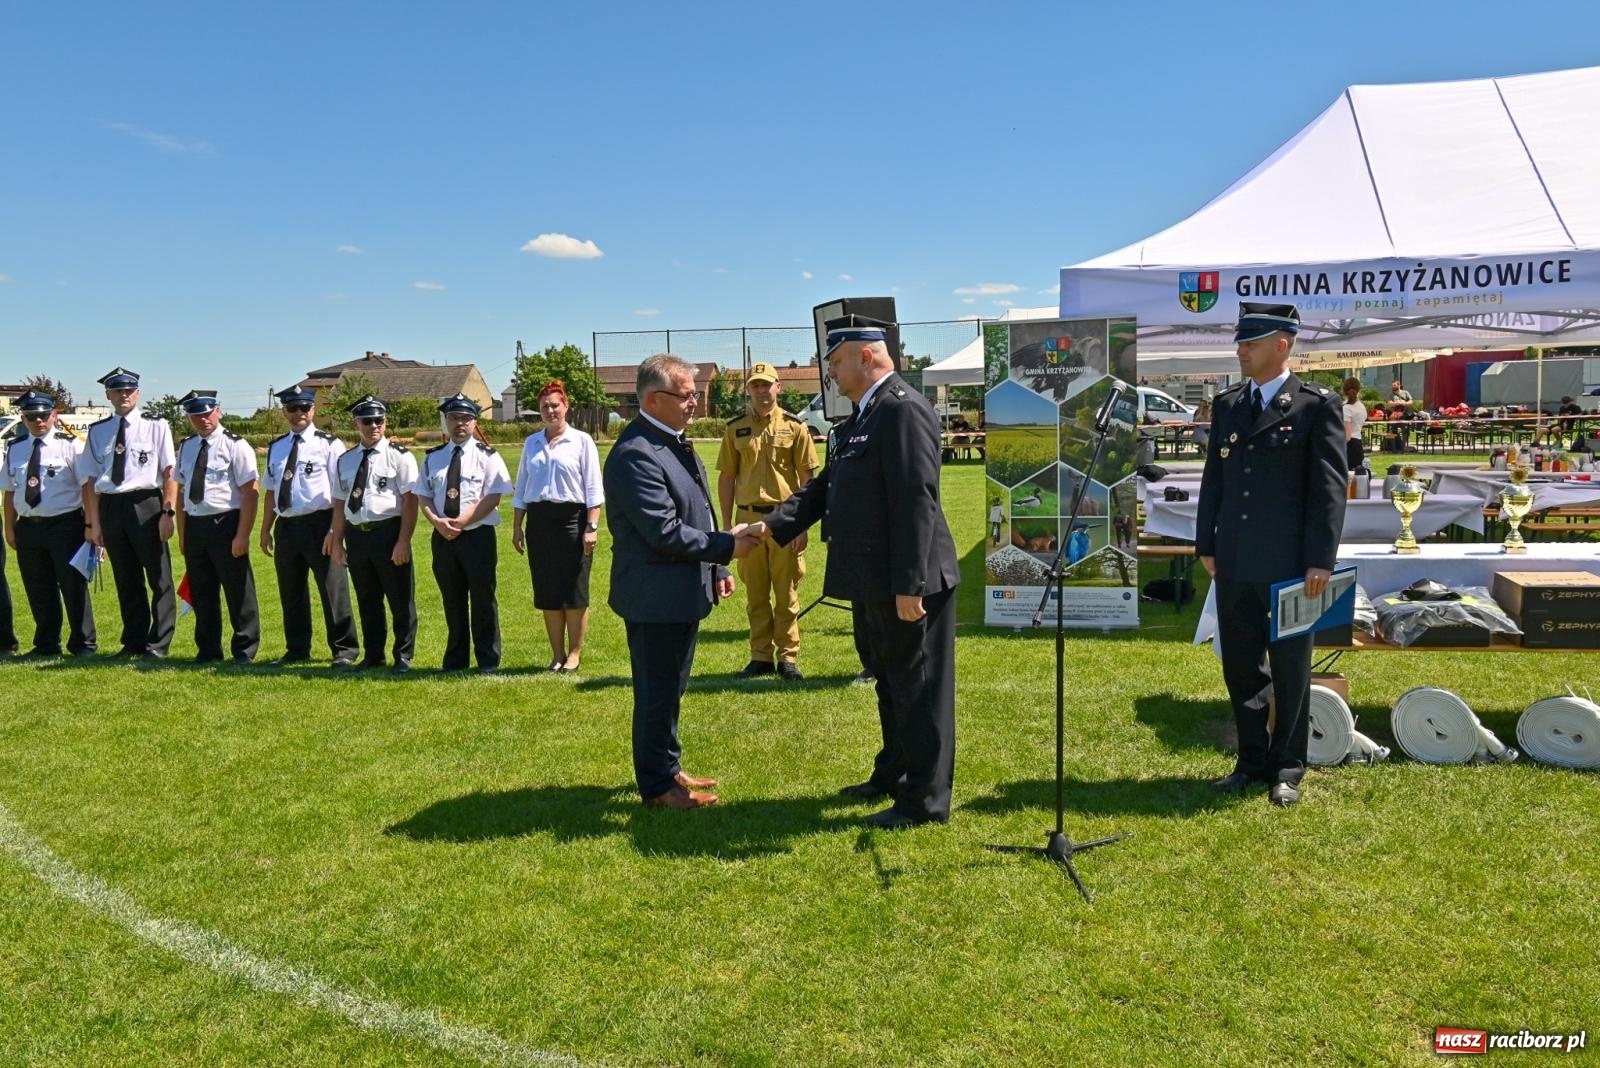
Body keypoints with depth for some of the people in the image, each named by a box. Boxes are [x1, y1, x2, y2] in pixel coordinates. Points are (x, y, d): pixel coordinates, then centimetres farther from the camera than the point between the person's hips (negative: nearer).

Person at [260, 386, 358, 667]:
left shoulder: (328, 444, -5)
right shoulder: (276, 447, 13)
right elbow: (270, 491, 17)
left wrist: (334, 531, -16)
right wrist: (266, 529, 15)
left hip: (319, 525, -6)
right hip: (286, 526, 6)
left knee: (332, 590, -1)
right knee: (291, 593, 14)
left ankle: (344, 650, 9)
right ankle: (296, 651, 26)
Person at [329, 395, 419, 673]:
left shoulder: (399, 457, -4)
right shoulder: (345, 460, 12)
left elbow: (410, 500, -8)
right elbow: (339, 503, 14)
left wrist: (403, 541, -14)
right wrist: (337, 542, 10)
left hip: (389, 533, -5)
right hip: (356, 535, 5)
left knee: (400, 599, 3)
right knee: (367, 600, 14)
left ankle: (403, 656, 15)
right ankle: (372, 655, 26)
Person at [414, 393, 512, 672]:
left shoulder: (487, 456, -2)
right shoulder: (432, 458, 11)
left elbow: (492, 497, -10)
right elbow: (423, 496, 9)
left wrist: (461, 522, -17)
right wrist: (437, 522, -10)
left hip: (478, 536, -4)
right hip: (443, 537, 4)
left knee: (483, 599, 1)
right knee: (452, 600, 11)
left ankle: (488, 661, 10)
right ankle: (456, 659, 22)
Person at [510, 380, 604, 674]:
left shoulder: (581, 441, -1)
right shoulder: (531, 443, 12)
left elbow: (593, 488, -4)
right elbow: (521, 487, 16)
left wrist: (592, 527, -11)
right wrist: (516, 527, 12)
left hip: (572, 518, -4)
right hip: (539, 520, 4)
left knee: (574, 591, 2)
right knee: (547, 593, 8)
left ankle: (574, 653, 14)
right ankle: (557, 654, 19)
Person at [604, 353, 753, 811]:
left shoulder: (674, 442, 10)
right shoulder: (635, 454, -22)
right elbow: (665, 532, -25)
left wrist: (716, 568, 16)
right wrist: (726, 546, -16)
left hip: (683, 593, 10)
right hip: (655, 597, -10)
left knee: (670, 689, 20)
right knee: (657, 693, 4)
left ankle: (668, 769, 34)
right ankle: (658, 785, 18)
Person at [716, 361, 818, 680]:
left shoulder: (794, 426, 0)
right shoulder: (735, 429, 6)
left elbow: (806, 478, -1)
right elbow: (726, 478, 8)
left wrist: (802, 524, -6)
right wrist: (727, 524, 4)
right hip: (748, 518, 2)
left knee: (786, 592, 5)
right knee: (755, 593, 9)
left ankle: (787, 657, 14)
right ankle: (761, 656, 19)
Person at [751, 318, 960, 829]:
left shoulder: (904, 409, -18)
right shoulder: (864, 416, 14)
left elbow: (916, 501, -24)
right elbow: (826, 485, 16)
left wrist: (909, 586, -25)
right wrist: (773, 524, 6)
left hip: (905, 583, -10)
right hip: (873, 582, 10)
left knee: (918, 689, 2)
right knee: (889, 683, 22)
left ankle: (926, 799, 14)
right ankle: (893, 776, 37)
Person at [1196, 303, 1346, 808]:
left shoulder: (1317, 405, -5)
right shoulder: (1227, 405, 11)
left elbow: (1331, 486, -8)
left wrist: (1321, 560, -12)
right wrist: (1206, 544, 9)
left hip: (1288, 563, -5)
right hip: (1234, 563, 5)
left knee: (1289, 669, 7)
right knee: (1239, 666, 13)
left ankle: (1287, 767, 21)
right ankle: (1251, 759, 27)